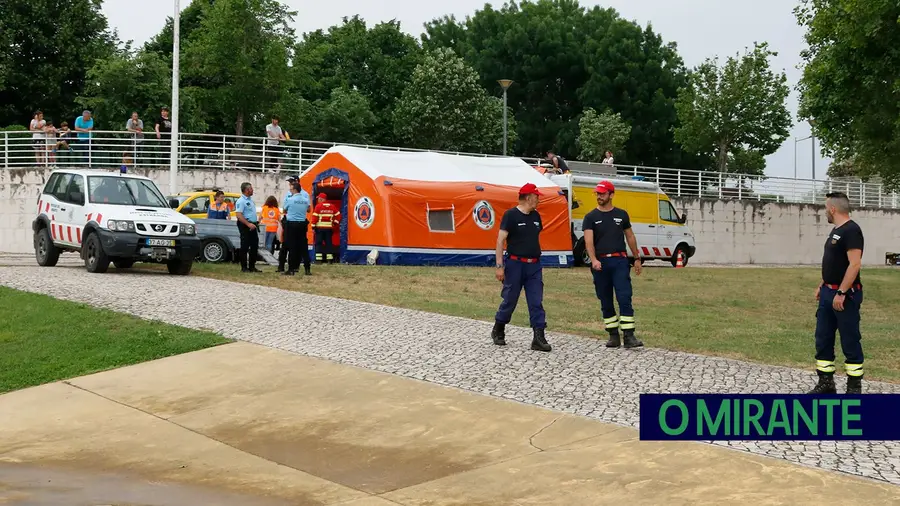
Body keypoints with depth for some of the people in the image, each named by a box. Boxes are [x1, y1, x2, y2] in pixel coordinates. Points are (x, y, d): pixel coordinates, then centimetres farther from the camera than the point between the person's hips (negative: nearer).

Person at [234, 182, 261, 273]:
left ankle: (252, 266, 17)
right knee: (245, 247, -4)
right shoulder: (241, 201, -13)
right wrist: (248, 224, -26)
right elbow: (238, 215, -22)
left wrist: (256, 222, 15)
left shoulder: (250, 199, 16)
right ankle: (244, 267, 1)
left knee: (254, 246, 10)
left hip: (252, 225, 9)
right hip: (245, 226, -9)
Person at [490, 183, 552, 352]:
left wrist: (538, 262, 17)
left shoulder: (536, 216, 11)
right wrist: (499, 266, -17)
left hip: (534, 265, 6)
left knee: (536, 303, -1)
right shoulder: (511, 215, -8)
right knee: (509, 300, 4)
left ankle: (539, 338, -2)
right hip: (515, 264, -6)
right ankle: (498, 331, 25)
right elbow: (500, 241, -11)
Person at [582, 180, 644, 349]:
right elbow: (588, 240, -9)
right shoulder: (590, 217, 4)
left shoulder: (621, 214, 10)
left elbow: (630, 237, 17)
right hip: (600, 263, 0)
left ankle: (629, 336, -13)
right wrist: (593, 260, -24)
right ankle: (613, 335, 15)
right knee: (606, 302, 6)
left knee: (625, 298, -11)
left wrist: (637, 258, 14)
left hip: (620, 261, 0)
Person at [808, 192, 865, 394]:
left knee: (850, 341, -1)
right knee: (823, 338, 11)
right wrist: (822, 286, 20)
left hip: (845, 295, -10)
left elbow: (855, 264, -23)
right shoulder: (836, 230, 15)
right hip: (828, 293, 10)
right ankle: (826, 383, 18)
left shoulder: (851, 230, -16)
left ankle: (854, 387, 6)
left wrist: (841, 293, -25)